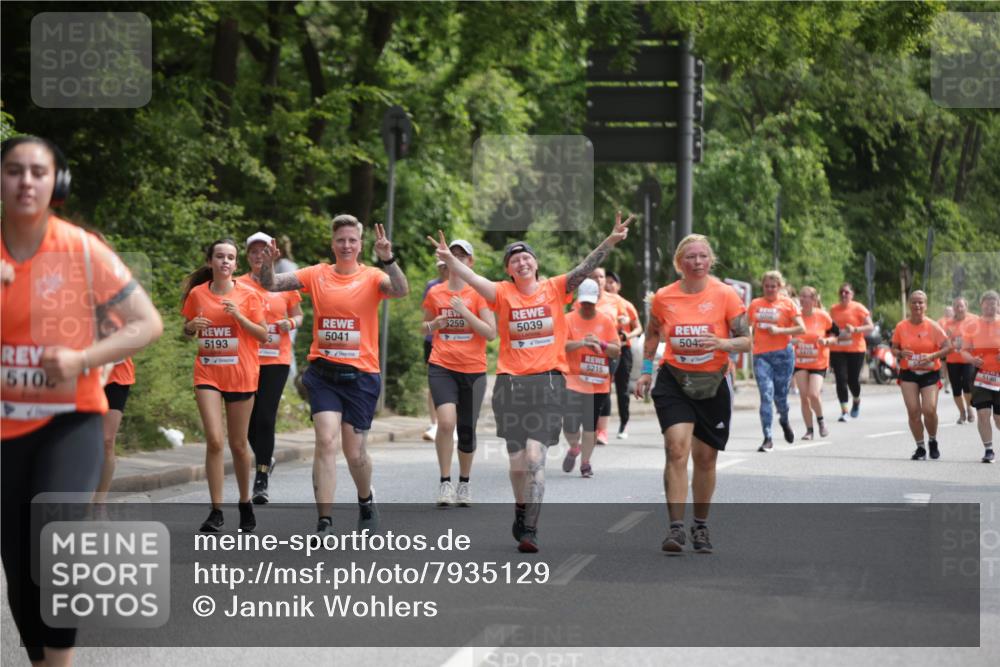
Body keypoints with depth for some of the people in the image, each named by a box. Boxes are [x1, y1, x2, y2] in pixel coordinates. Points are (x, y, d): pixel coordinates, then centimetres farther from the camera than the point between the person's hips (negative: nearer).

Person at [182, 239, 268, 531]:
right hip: (207, 373, 1)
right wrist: (191, 326, -7)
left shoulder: (247, 294, -2)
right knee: (214, 441, -12)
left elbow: (264, 335, -2)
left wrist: (239, 317, -16)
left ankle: (245, 503, 28)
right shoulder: (197, 294, 3)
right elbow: (188, 331, 17)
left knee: (238, 444, 7)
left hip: (241, 375, -1)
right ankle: (216, 511, -6)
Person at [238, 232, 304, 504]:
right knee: (250, 418, 4)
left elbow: (298, 316, 15)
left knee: (266, 418, -9)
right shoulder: (238, 285, 4)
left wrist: (289, 323, -6)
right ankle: (265, 460, 33)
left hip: (276, 360, -1)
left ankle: (262, 481, -5)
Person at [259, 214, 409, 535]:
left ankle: (366, 500, 37)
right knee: (326, 441, -14)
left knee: (355, 453, 4)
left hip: (360, 375, -1)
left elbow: (401, 290, -21)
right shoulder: (317, 275, 4)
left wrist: (388, 259, -36)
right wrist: (266, 265, -24)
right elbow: (272, 284, -3)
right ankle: (324, 524, -13)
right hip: (323, 373, 1)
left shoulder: (372, 277, -1)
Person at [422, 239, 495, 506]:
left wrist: (464, 312, -17)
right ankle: (445, 482, -9)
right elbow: (425, 326, 20)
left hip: (473, 370, 0)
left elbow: (491, 333, -8)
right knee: (446, 421, -20)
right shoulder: (435, 293, 5)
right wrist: (434, 324, -3)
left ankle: (465, 482, 27)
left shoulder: (479, 292, -2)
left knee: (466, 429, 6)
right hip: (442, 367, 0)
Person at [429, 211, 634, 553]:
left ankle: (529, 530, -11)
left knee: (535, 457, -12)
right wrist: (449, 259, -28)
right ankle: (522, 510, 35)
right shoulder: (503, 293, 3)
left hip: (548, 382, -1)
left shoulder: (553, 289, 3)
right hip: (511, 383, 1)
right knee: (517, 462, 8)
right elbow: (473, 279, -11)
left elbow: (584, 269, -8)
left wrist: (610, 242, -21)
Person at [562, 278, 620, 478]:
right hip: (573, 381, -2)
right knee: (570, 425, -9)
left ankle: (585, 462, 17)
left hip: (599, 384, 2)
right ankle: (573, 448, 22)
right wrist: (582, 343, -26)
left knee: (591, 426, 3)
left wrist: (600, 344, -14)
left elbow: (616, 351, 5)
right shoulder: (569, 319, 0)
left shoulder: (607, 321, 6)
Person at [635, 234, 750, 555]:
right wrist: (646, 372, 10)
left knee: (705, 456, 9)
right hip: (673, 381, 0)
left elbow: (746, 341, -4)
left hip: (713, 383, 0)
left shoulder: (725, 294, -6)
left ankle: (701, 526, 26)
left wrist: (723, 343, -23)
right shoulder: (663, 297, -1)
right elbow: (652, 335, 16)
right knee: (677, 448, -16)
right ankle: (676, 528, -16)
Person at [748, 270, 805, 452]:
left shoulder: (787, 303, 2)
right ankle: (768, 439, -11)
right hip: (761, 355, 1)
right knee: (766, 395, -10)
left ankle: (784, 420, 39)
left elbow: (801, 328, -4)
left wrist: (779, 330, -13)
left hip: (783, 354, -1)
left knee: (780, 395, 5)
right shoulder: (755, 304, 10)